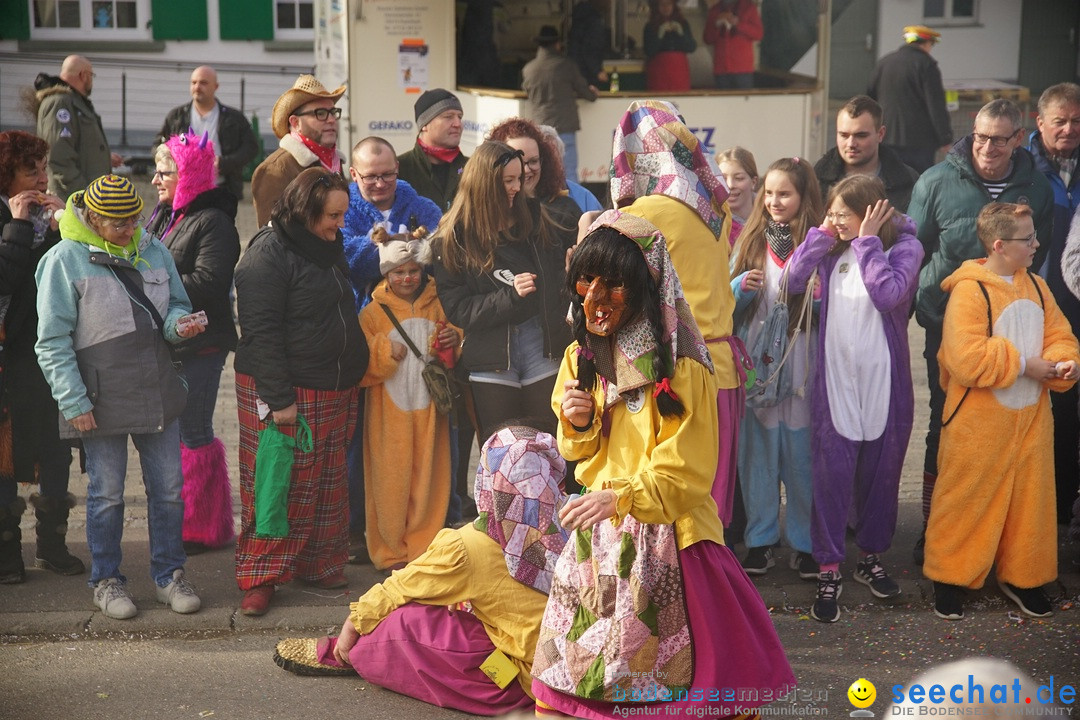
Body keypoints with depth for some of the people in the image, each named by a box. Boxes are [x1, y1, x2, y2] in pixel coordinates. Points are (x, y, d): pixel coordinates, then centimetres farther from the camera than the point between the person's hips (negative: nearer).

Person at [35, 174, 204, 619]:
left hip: (158, 391, 4)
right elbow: (52, 342, -9)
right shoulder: (65, 259, -9)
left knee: (168, 489, 10)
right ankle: (106, 581, 25)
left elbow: (176, 303, 17)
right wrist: (73, 402, -13)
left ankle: (169, 575, 25)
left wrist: (178, 323, -8)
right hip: (102, 398, -4)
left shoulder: (152, 249, 5)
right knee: (107, 494, 8)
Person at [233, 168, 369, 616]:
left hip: (336, 391, 8)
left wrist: (353, 376, 17)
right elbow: (261, 331, -18)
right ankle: (260, 578, 8)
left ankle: (319, 565, 26)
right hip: (286, 393, -8)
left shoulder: (329, 248, 14)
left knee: (328, 484, 13)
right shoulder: (268, 254, -14)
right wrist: (279, 398, -22)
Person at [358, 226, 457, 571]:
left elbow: (453, 357, 18)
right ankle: (390, 551, 13)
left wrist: (455, 341, -4)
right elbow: (360, 370, -2)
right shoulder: (372, 313, 2)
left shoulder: (437, 307, 8)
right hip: (389, 413, -2)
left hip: (428, 410, 2)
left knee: (428, 480, 4)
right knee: (390, 481, 0)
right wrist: (384, 353, -19)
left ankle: (423, 548, 17)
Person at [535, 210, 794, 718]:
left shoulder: (682, 369, -17)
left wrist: (621, 498, -30)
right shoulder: (580, 356, 3)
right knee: (583, 660, 14)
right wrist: (578, 424, -8)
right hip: (597, 535, 6)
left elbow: (684, 477, -16)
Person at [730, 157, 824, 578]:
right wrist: (742, 287, -9)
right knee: (758, 451, 8)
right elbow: (726, 302, 11)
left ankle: (804, 542, 17)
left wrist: (818, 301, -20)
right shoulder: (750, 240, 7)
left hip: (802, 364, -2)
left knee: (802, 453, 4)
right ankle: (760, 538, 20)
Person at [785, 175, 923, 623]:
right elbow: (793, 280, -9)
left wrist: (867, 240, -15)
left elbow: (887, 293, -21)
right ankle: (829, 570, 8)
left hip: (884, 383, -1)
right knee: (831, 474, -1)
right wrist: (821, 234, -9)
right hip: (835, 380, 1)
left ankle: (871, 556, 32)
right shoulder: (832, 248, 4)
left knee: (880, 473, 12)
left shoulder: (904, 247, -4)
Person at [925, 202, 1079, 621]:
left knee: (1030, 497, 14)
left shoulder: (1036, 286, 7)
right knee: (966, 500, 5)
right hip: (977, 424, -6)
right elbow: (965, 359, -25)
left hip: (1031, 417, 7)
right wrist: (1022, 365, -18)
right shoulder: (969, 291, -17)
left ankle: (1021, 576, 31)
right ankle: (950, 577, 20)